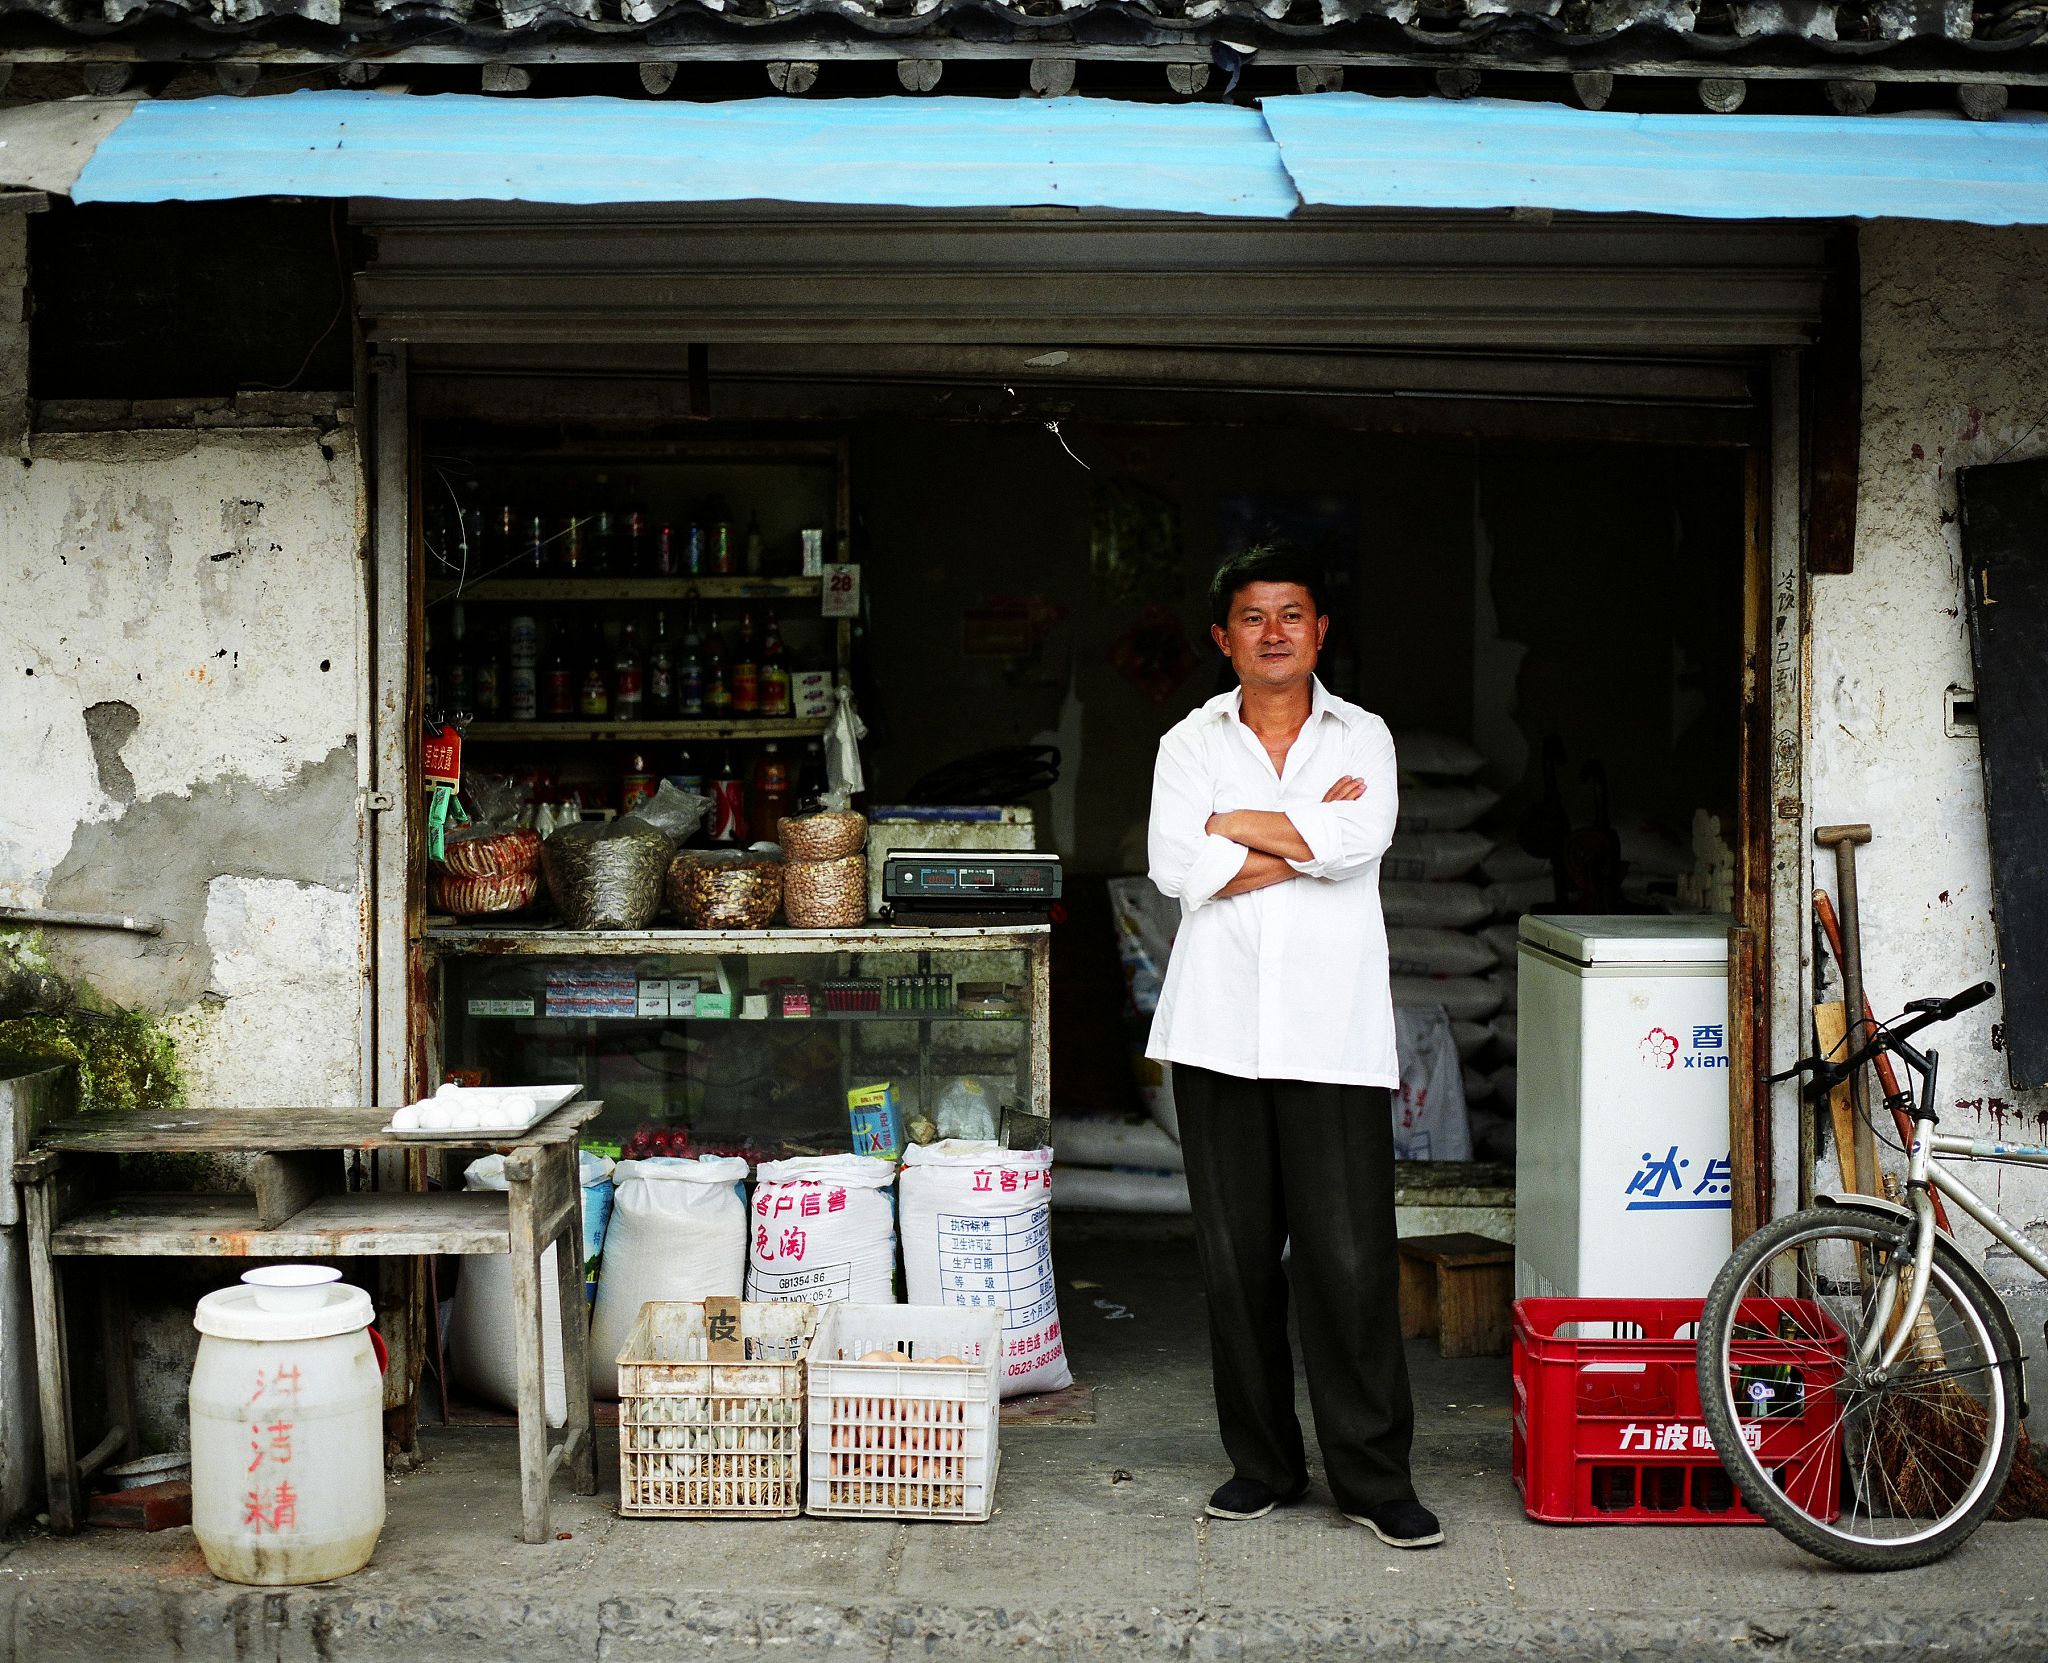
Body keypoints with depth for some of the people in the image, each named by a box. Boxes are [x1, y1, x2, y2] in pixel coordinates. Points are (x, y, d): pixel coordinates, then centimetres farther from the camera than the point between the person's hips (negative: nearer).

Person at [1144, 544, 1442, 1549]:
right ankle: (1262, 1464, 19)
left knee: (1350, 1257, -5)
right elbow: (1177, 866, -6)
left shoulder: (1363, 739, 10)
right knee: (1235, 1257, 6)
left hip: (1333, 1031, -1)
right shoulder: (1190, 745, 11)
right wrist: (1307, 835, -6)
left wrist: (1238, 824, -4)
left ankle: (1373, 1476, 4)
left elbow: (1361, 839, -11)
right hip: (1220, 1026, 2)